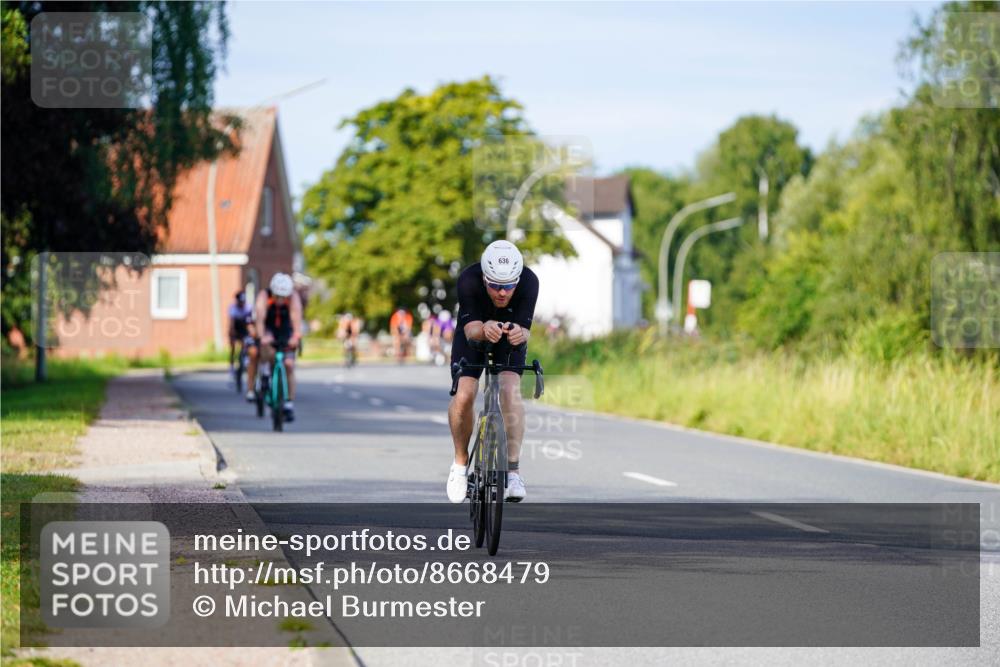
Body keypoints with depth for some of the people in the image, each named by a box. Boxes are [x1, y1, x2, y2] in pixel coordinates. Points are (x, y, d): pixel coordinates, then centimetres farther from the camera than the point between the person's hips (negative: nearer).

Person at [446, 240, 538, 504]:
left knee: (510, 390, -25)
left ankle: (513, 470, -19)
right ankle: (461, 462, 5)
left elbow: (525, 330, -35)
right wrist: (484, 329, -62)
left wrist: (520, 333, -59)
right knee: (463, 396, -19)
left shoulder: (529, 281, -33)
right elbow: (470, 329, -38)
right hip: (473, 335, 0)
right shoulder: (468, 279, -35)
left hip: (511, 337, 0)